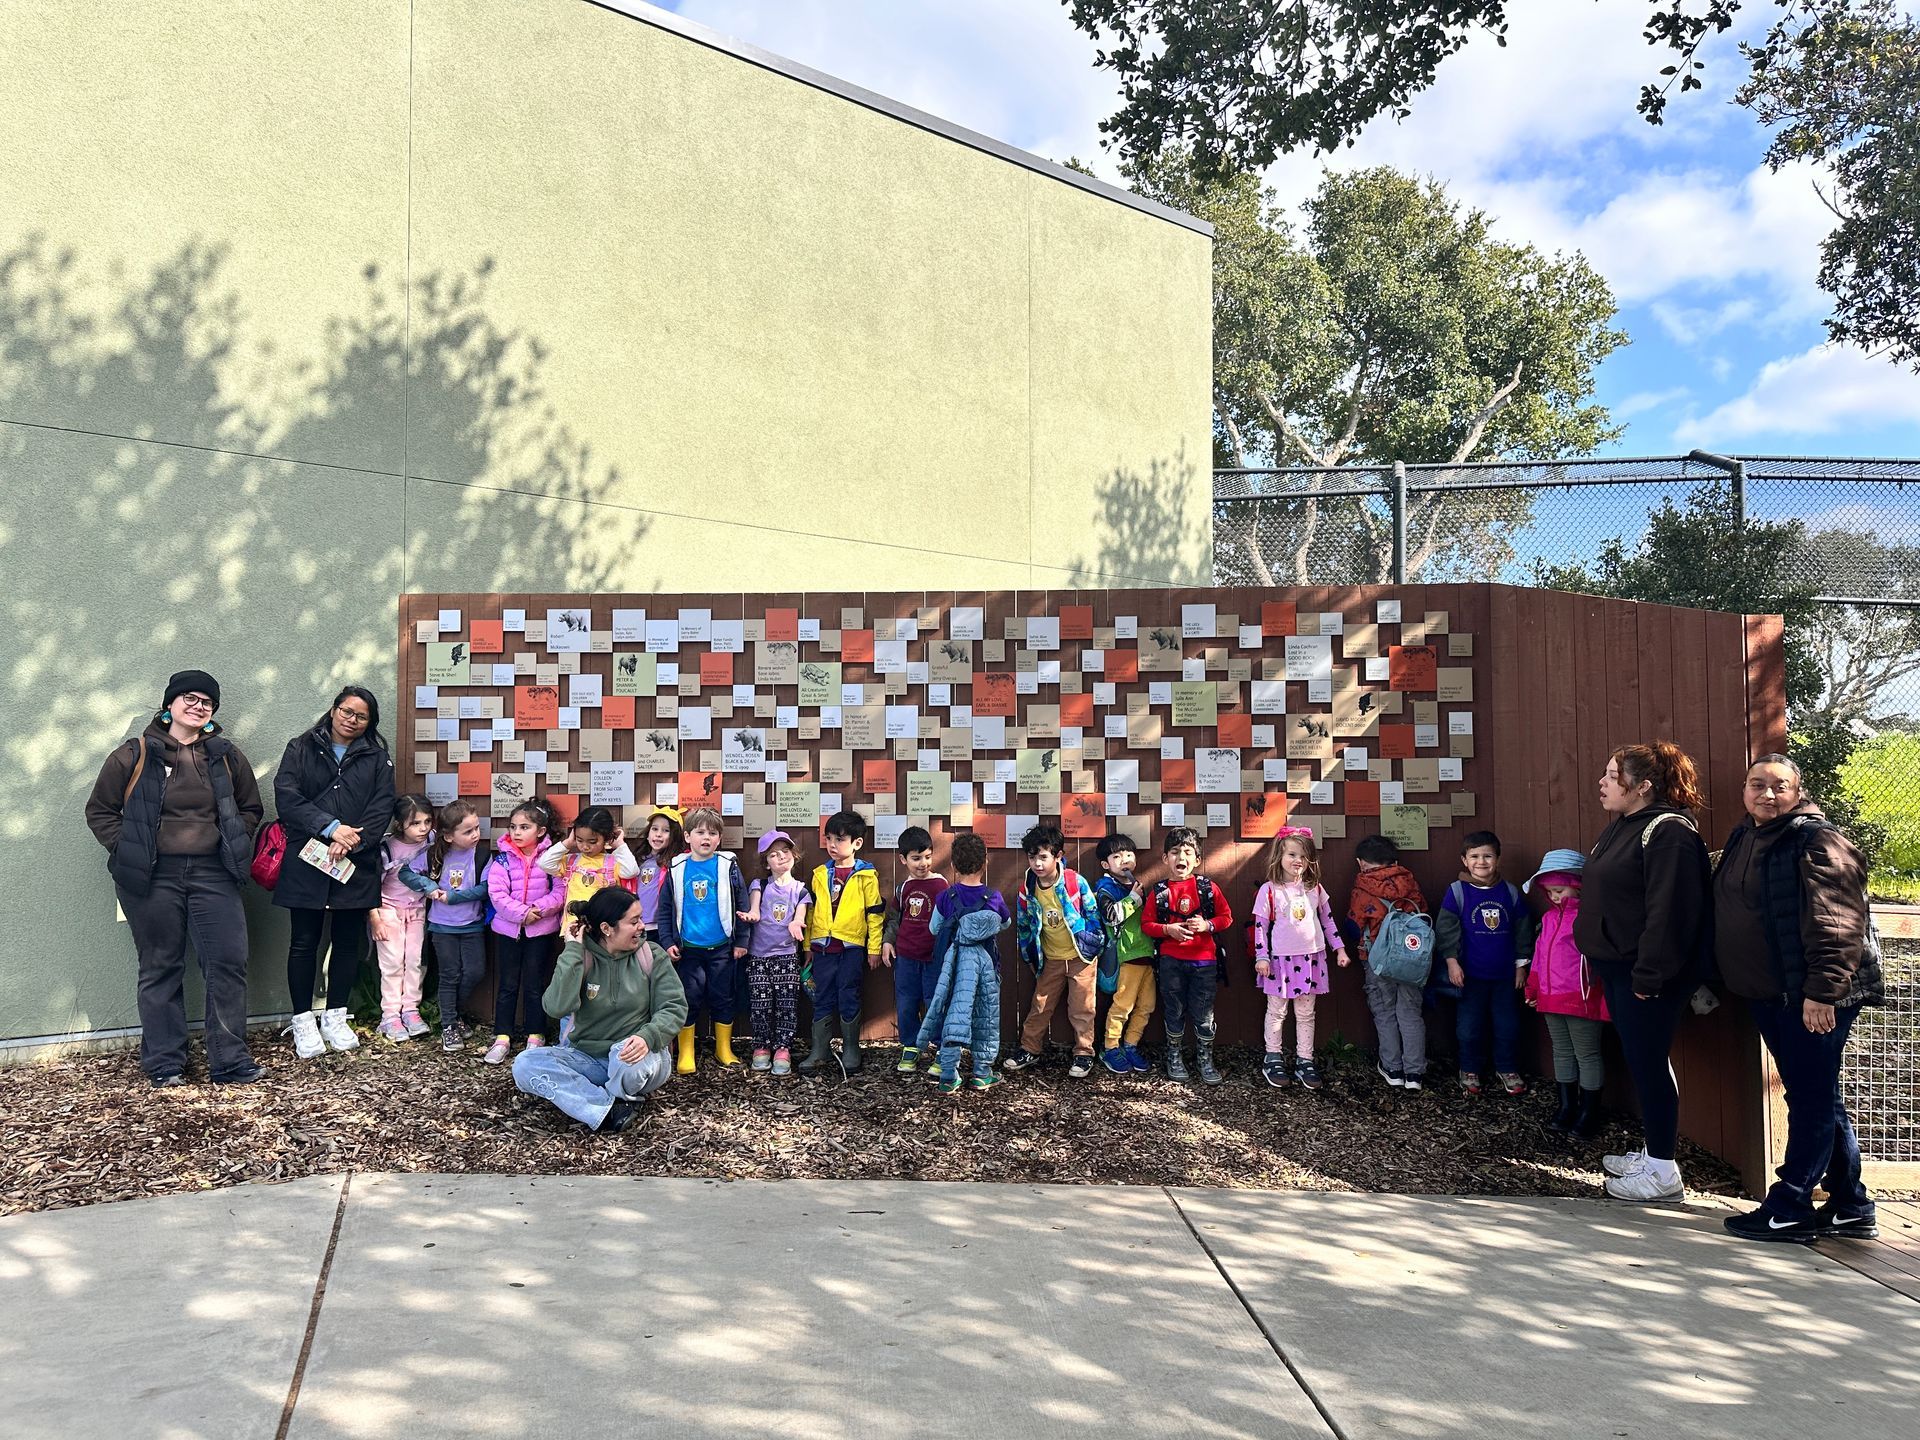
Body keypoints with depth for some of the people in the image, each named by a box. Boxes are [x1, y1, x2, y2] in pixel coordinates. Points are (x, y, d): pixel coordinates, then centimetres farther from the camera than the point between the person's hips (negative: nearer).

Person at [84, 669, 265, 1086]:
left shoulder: (227, 757, 8)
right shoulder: (134, 756, 0)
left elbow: (250, 809, 19)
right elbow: (100, 811, 7)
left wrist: (233, 846, 6)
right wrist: (128, 850, -3)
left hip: (212, 875, 2)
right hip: (153, 879, -2)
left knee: (228, 964, -3)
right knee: (160, 969, 7)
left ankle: (229, 1061, 6)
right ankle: (163, 1065, 17)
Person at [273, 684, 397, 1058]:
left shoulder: (377, 757, 10)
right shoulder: (301, 749, 7)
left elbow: (381, 808, 0)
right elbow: (287, 799, -6)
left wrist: (350, 841, -14)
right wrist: (331, 827, -17)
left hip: (356, 863, 2)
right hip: (306, 862, -2)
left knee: (348, 943, 8)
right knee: (304, 943, 3)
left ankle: (334, 1017, 21)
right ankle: (303, 1021, 13)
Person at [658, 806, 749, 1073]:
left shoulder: (728, 865, -2)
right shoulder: (677, 869, 0)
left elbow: (742, 905, 0)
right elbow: (665, 909, 4)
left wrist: (742, 941, -3)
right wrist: (668, 942, -2)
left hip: (722, 948, 0)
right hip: (688, 948, 0)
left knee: (722, 998, 8)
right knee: (689, 1000, 4)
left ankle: (724, 1049, 21)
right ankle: (685, 1053, 13)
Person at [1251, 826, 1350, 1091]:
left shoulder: (1315, 888, 4)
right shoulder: (1269, 890, -7)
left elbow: (1328, 920, 13)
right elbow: (1260, 926, -5)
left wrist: (1340, 949, 10)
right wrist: (1261, 957, -9)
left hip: (1311, 957, 3)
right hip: (1280, 959, -3)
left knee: (1306, 1013, 10)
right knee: (1277, 1011, 8)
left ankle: (1305, 1061, 18)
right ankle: (1273, 1059, 19)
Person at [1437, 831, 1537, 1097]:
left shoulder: (1510, 892, 2)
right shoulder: (1457, 891, -6)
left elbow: (1523, 930, 9)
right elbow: (1446, 928, -6)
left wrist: (1521, 964, 8)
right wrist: (1451, 961, -12)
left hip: (1505, 975, 2)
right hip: (1471, 975, -2)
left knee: (1508, 1026, 10)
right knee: (1469, 1027, 6)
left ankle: (1507, 1070, 27)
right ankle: (1470, 1071, 22)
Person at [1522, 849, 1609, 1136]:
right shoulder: (1549, 918, 11)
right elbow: (1540, 956, 19)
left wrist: (1602, 999, -17)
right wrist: (1533, 988, 22)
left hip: (1582, 1001, -8)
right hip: (1551, 1001, 8)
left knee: (1587, 1055, 4)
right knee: (1562, 1053, 16)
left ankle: (1589, 1112, 13)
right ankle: (1566, 1107, 26)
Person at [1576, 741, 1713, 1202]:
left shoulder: (1667, 832, -18)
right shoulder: (1621, 827, 13)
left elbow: (1669, 912, -23)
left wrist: (1648, 975, -23)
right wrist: (1597, 957, 18)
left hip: (1646, 974, -10)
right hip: (1616, 966, 10)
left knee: (1648, 1062, -3)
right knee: (1638, 1060, 16)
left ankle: (1663, 1172, 7)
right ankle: (1652, 1152, 28)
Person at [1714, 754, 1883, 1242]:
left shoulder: (1816, 841, -14)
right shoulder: (1744, 838, 13)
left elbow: (1837, 924, -21)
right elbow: (1730, 916, 21)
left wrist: (1821, 991, -25)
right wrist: (1714, 980, 20)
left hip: (1813, 998, -9)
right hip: (1768, 995, 9)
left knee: (1811, 1099, -1)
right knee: (1819, 1099, 15)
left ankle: (1790, 1210, 5)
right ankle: (1851, 1207, 25)